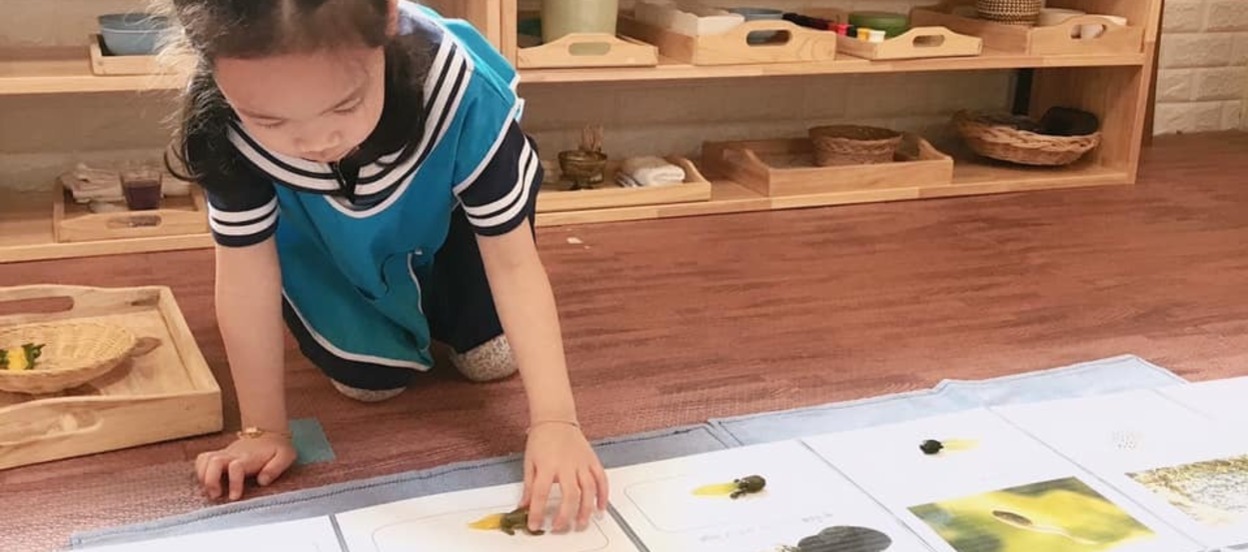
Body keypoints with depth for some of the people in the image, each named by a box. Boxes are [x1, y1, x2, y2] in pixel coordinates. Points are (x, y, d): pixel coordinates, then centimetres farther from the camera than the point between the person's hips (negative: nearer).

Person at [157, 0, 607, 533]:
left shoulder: (459, 89, -43)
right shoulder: (223, 122, -40)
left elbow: (514, 262, -36)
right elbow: (246, 274, -28)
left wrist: (554, 419, -43)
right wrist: (264, 429, -20)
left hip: (448, 221, 0)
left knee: (491, 357, -4)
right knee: (372, 377, -7)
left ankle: (437, 302, 29)